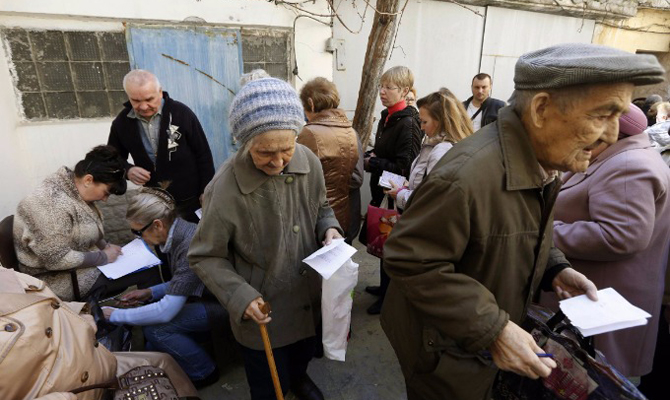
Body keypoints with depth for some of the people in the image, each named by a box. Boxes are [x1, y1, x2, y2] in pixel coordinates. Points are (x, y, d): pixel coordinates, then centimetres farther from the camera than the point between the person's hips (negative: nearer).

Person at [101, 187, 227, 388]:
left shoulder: (191, 247, -30)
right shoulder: (177, 233, -3)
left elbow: (166, 311, -27)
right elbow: (181, 282, 13)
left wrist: (116, 315, -15)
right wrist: (150, 293, 2)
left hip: (221, 303, -9)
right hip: (205, 293, 9)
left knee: (155, 328, -14)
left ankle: (204, 373, 6)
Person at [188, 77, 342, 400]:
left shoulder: (309, 162, -15)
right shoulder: (224, 189, -28)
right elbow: (205, 257, -15)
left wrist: (329, 229, -16)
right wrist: (240, 296, -26)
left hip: (309, 298, 5)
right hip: (262, 312, -4)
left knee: (304, 353, 34)